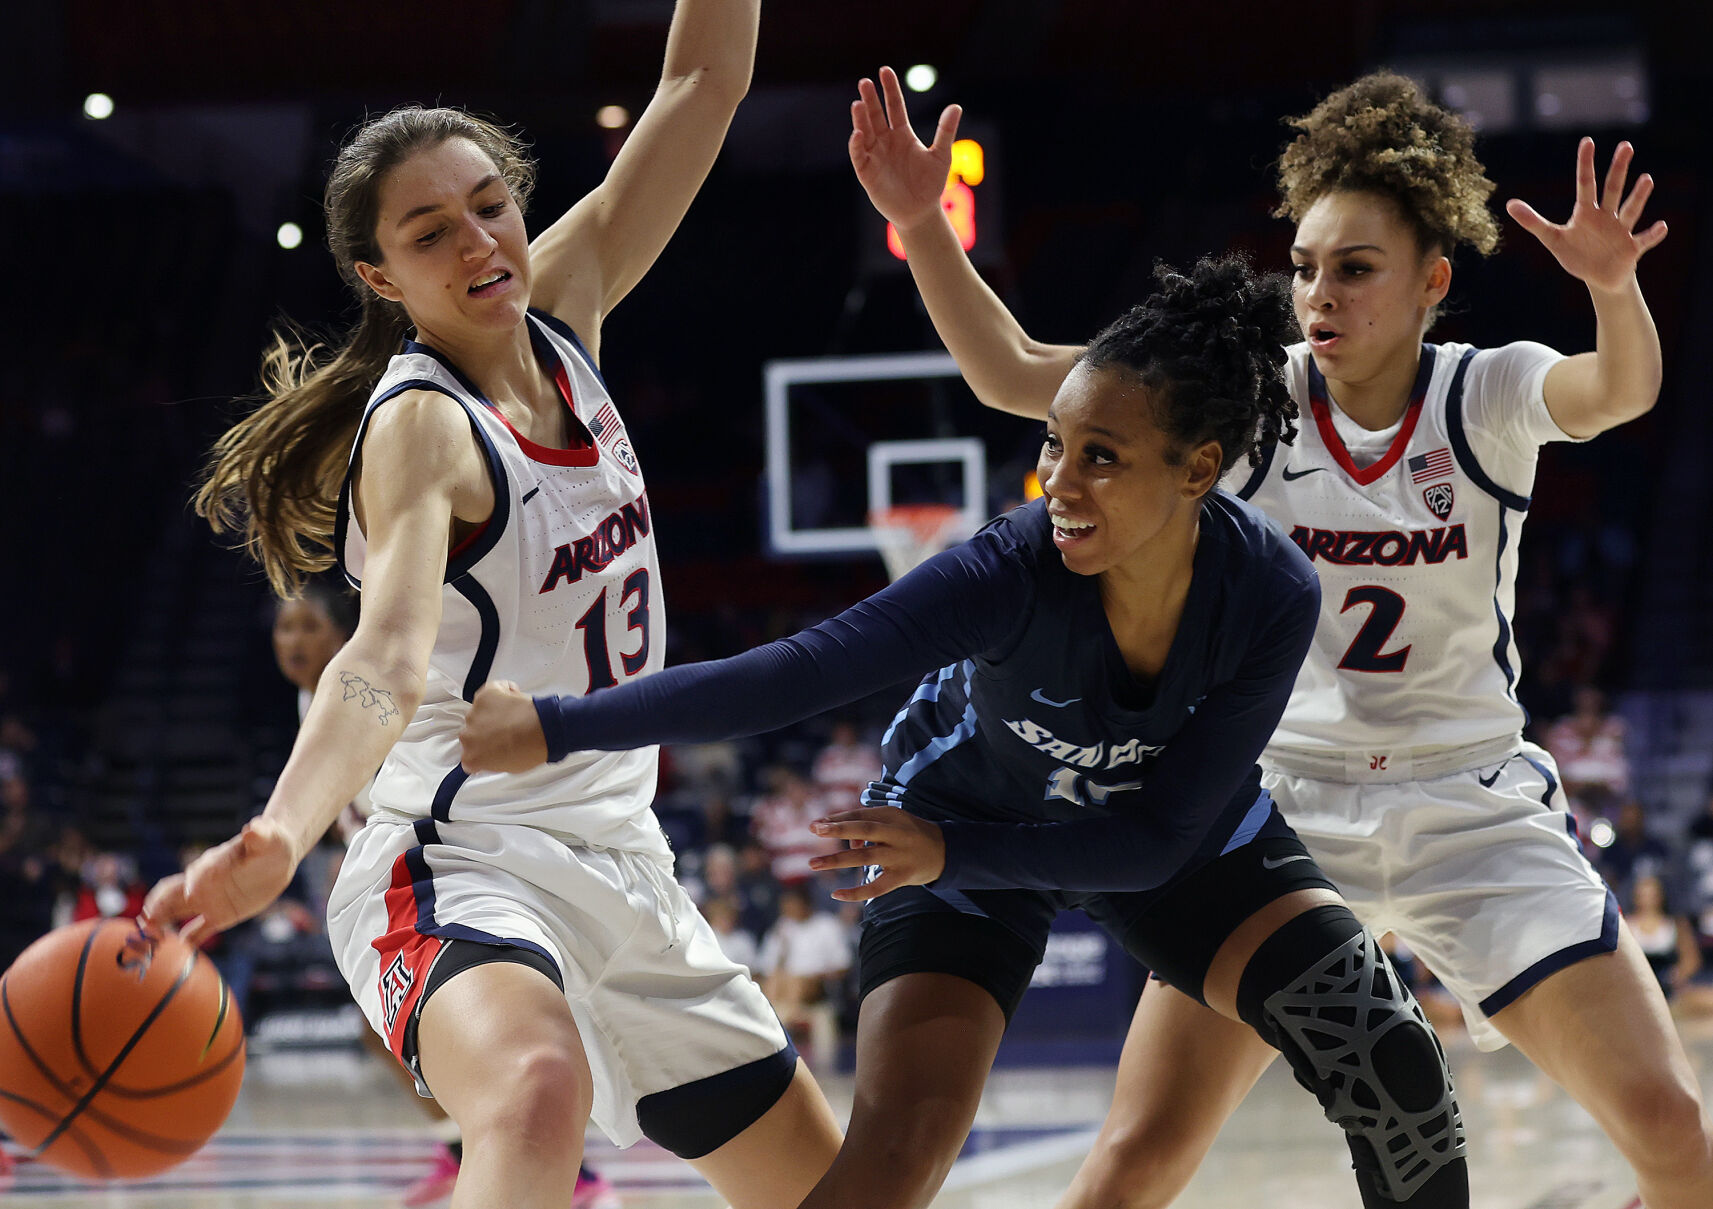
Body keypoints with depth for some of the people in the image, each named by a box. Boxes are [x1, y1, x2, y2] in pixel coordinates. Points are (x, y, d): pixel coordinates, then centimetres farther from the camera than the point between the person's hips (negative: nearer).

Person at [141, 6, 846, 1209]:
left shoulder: (560, 314, 6)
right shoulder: (420, 425, -15)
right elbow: (388, 660, -32)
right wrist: (280, 833, -50)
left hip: (621, 866, 8)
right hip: (465, 866, -8)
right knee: (538, 1090, -41)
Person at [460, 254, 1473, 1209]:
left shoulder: (1273, 596, -31)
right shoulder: (1011, 573, -36)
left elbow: (1157, 840, -27)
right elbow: (793, 675, -39)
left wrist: (947, 853, -35)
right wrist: (555, 726, -43)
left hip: (1180, 836, 2)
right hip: (965, 816, -2)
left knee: (1390, 1066, -12)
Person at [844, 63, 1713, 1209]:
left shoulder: (1488, 395, -9)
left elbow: (1621, 391, -31)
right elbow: (1013, 373, -7)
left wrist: (1614, 283, -53)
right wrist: (922, 225, -20)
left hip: (1475, 812, 0)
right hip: (1283, 802, 1)